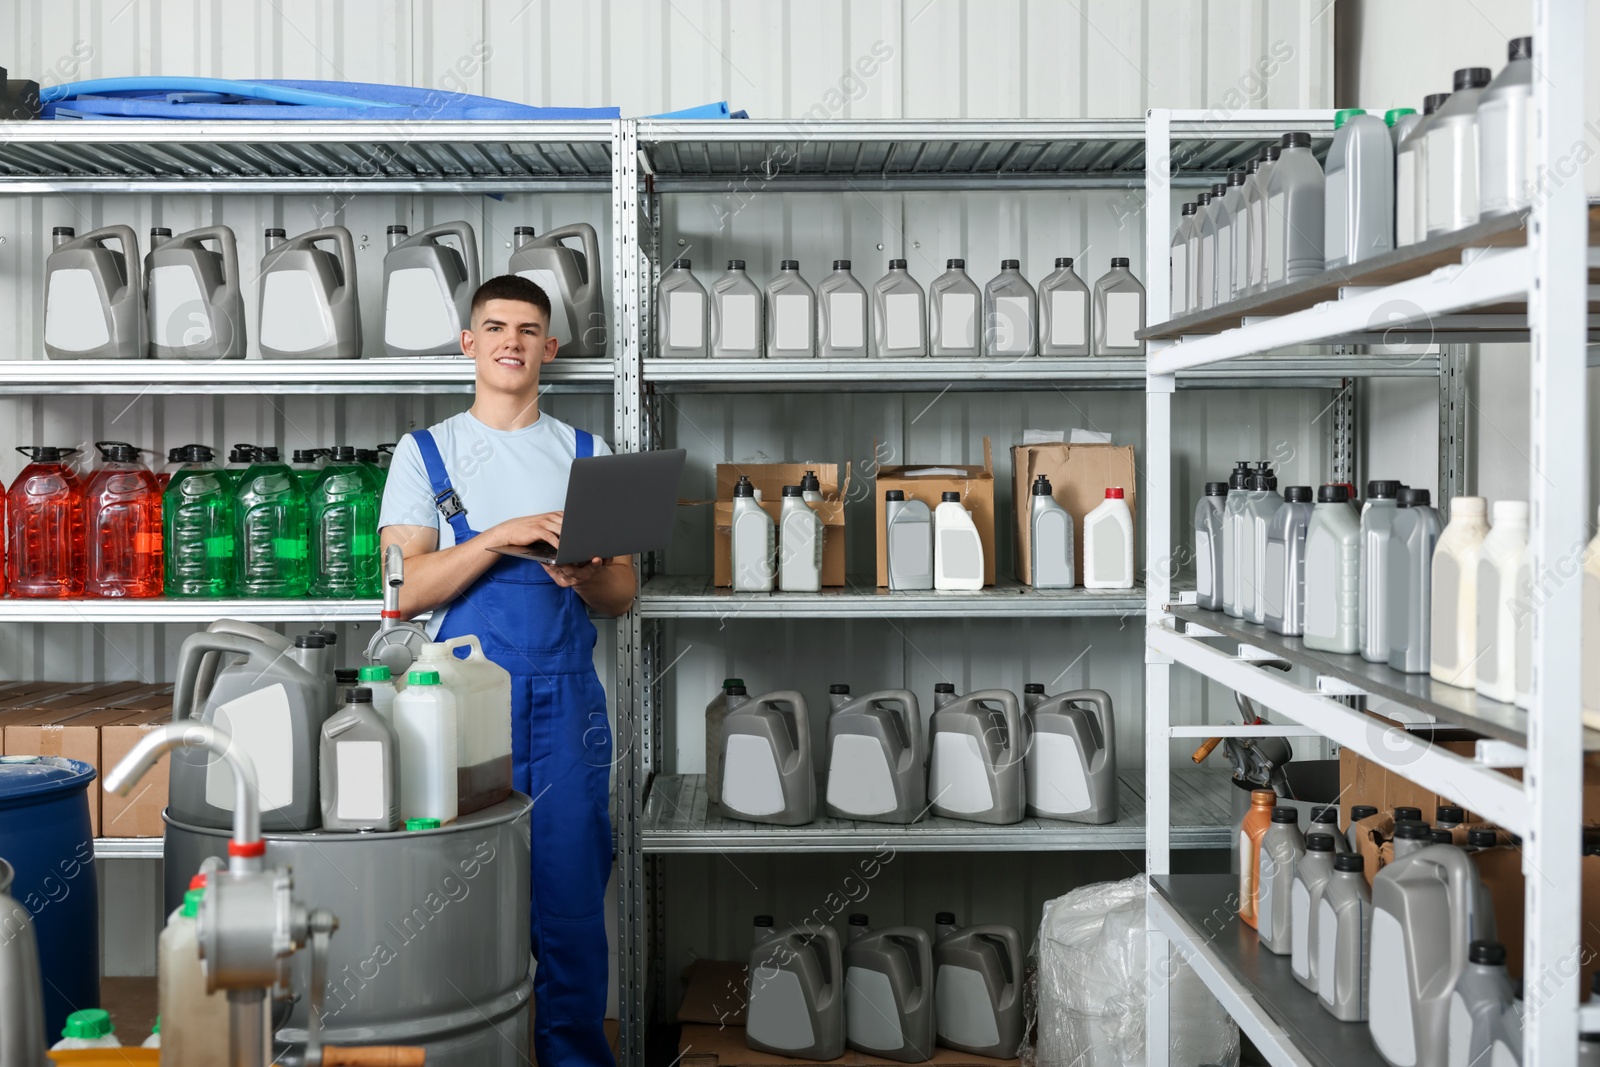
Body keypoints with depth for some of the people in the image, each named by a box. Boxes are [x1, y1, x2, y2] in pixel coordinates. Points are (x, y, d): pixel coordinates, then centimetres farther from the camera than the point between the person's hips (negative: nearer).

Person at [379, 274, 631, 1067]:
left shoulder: (585, 454, 11)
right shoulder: (426, 452, 6)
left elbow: (621, 594, 11)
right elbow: (408, 588, -4)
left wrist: (585, 576, -12)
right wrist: (500, 535, -17)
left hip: (565, 701, 1)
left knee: (572, 897, 3)